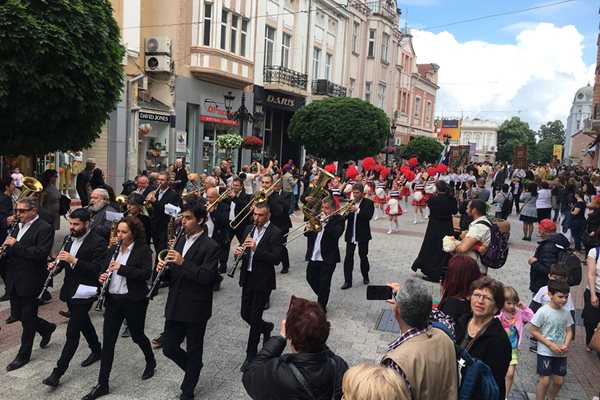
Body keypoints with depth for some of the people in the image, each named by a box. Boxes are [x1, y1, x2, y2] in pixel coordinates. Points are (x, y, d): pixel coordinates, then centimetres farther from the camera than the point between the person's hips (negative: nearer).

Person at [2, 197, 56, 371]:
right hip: (14, 280, 8)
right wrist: (6, 247, -3)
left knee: (27, 318, 5)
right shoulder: (18, 225, 10)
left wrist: (15, 245, -24)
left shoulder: (45, 228, -15)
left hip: (30, 281, -8)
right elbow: (12, 249, 20)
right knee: (17, 315, 15)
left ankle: (24, 355, 20)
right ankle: (47, 328, 38)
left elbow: (41, 253, -25)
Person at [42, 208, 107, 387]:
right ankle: (97, 350, 41)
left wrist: (73, 260, -31)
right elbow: (66, 260, 16)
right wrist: (56, 264, -6)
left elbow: (97, 269, -23)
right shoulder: (71, 238, 5)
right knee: (83, 322, 22)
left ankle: (58, 372, 3)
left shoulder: (98, 242, -18)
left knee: (72, 332, -4)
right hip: (70, 290, 8)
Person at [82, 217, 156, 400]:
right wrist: (102, 277, -9)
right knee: (108, 341, 4)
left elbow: (146, 274, -19)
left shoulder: (143, 250, -9)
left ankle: (151, 362, 41)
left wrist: (122, 268, -24)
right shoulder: (112, 250, 8)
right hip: (113, 300, 5)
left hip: (134, 301, -5)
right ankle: (102, 384, 12)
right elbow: (103, 270, 14)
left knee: (137, 335, 12)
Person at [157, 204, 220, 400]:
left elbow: (207, 277, -22)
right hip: (175, 306, 6)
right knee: (168, 348, 11)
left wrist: (183, 262, -28)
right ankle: (193, 368, 38)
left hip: (196, 308, -6)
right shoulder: (181, 241, 9)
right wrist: (165, 267, -5)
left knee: (194, 351, 9)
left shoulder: (210, 246, -13)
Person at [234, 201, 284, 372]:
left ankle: (251, 355, 17)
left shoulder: (276, 233, -12)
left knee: (255, 317, 1)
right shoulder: (249, 229, 8)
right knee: (245, 314, 13)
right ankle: (266, 327, 43)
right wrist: (239, 251, -12)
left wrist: (256, 249, -29)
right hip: (248, 278, 6)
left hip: (263, 280, -6)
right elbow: (244, 252, 11)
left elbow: (276, 259, -20)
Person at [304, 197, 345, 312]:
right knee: (311, 278, 17)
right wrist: (308, 230, -14)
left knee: (324, 284, 2)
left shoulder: (338, 219, -6)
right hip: (313, 256, 6)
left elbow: (337, 233, -24)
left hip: (328, 258, -6)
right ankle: (322, 297, 41)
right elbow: (308, 234, 8)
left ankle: (321, 308, 17)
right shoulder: (317, 217, 8)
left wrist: (325, 221, -23)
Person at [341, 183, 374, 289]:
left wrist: (357, 210, -29)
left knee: (363, 256, 10)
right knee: (348, 257, -1)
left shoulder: (369, 203, -5)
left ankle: (365, 276, 31)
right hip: (350, 235, 3)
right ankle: (348, 281, 3)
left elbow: (369, 216, -19)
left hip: (362, 235, -3)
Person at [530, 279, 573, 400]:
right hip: (545, 352, -5)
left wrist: (566, 345, -11)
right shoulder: (543, 311, -16)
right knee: (545, 380, -4)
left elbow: (569, 331, 7)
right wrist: (550, 344, -17)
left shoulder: (566, 312, -1)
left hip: (561, 353, 5)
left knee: (559, 380, 12)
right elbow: (534, 331, -13)